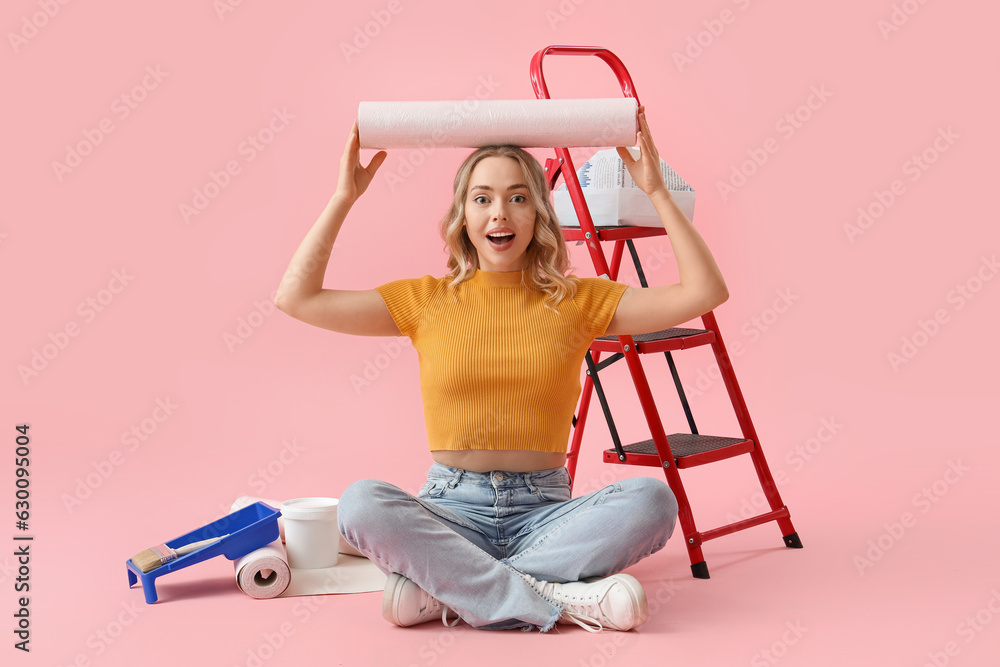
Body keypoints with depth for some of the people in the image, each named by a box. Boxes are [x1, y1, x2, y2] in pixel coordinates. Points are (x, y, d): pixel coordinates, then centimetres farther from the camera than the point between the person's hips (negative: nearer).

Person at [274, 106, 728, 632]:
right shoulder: (428, 300, 6)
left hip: (543, 513, 1)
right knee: (360, 503, -31)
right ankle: (558, 600, -27)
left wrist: (655, 190, -3)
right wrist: (343, 198, 2)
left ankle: (441, 590, -25)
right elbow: (296, 298, 2)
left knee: (652, 500, -28)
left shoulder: (578, 301, 5)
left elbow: (704, 292, -2)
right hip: (450, 512, 0)